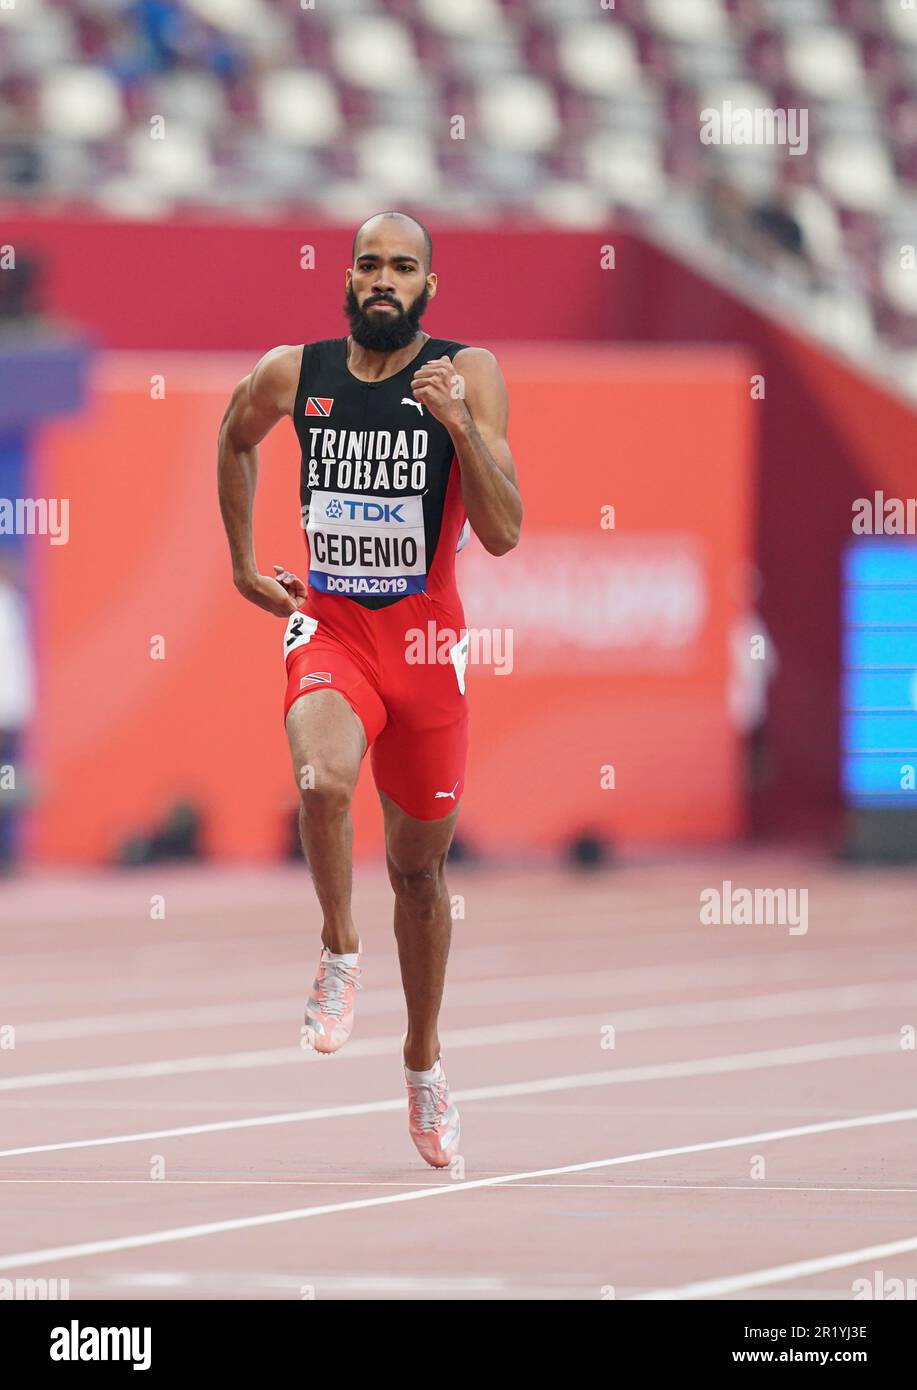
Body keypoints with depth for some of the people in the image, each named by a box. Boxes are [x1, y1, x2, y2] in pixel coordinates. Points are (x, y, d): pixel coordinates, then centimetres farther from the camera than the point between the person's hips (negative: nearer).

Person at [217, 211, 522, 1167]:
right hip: (328, 629, 0)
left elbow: (503, 534, -14)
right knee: (323, 783, -32)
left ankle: (423, 1062, 32)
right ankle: (339, 954, -5)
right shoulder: (293, 375, -2)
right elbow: (236, 438, 22)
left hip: (426, 640, 0)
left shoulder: (468, 374, -8)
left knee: (419, 865, 13)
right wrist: (242, 561, 20)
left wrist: (461, 426, -27)